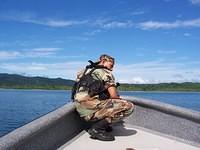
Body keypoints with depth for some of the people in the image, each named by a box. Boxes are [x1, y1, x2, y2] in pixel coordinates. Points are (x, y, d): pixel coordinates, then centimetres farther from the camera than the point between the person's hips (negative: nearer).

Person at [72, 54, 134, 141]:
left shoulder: (85, 71, 23)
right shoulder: (105, 73, 1)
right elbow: (113, 96, -8)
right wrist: (120, 102, 16)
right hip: (90, 109, -9)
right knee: (129, 106, -10)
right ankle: (97, 129, -10)